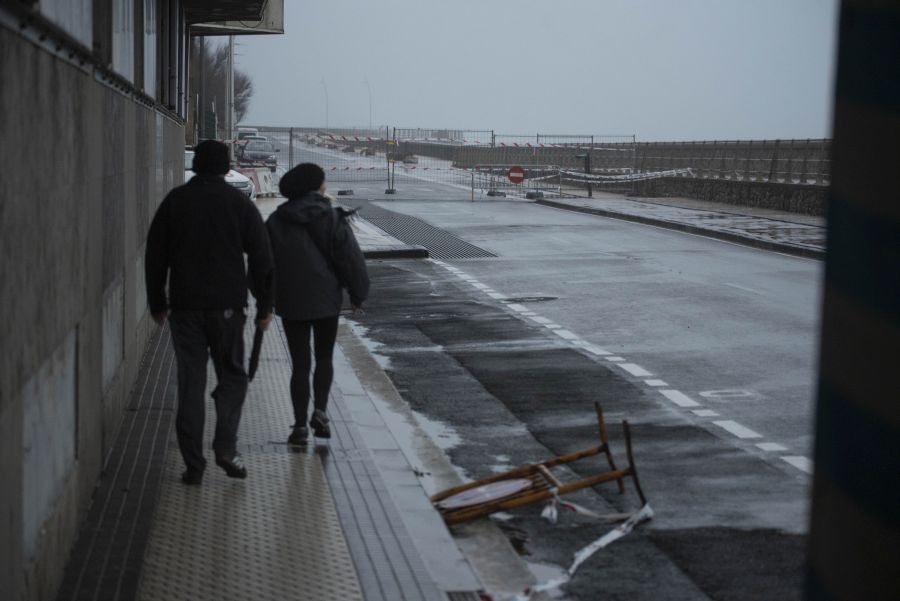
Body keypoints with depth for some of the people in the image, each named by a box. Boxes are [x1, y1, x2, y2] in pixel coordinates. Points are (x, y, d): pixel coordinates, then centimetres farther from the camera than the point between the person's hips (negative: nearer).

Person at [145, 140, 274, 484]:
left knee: (190, 382, 5)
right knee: (232, 375, 11)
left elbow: (155, 256, 8)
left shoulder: (174, 201, 5)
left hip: (184, 306, 2)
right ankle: (225, 447, -5)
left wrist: (157, 303, 16)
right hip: (227, 306, -1)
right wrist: (264, 307, 7)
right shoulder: (240, 204, 1)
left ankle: (193, 464, 4)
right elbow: (262, 259, 0)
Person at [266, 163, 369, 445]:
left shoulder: (276, 221, 0)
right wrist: (358, 294, 5)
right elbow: (351, 259, -7)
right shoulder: (332, 218, -7)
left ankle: (300, 425, 3)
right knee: (324, 358, 16)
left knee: (300, 364, 7)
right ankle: (319, 411, -1)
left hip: (290, 303, 1)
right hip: (326, 301, -1)